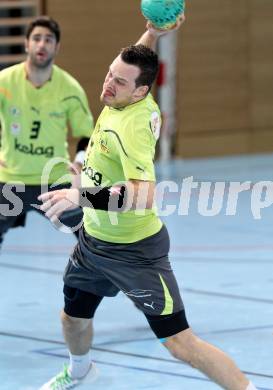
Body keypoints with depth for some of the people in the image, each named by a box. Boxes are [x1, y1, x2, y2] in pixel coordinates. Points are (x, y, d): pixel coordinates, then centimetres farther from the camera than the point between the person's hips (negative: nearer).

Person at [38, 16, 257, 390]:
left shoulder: (131, 126, -31)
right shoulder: (122, 97, -8)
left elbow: (144, 197, -41)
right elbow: (135, 59, 15)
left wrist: (81, 197, -50)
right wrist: (153, 33, -6)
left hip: (134, 253, -9)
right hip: (94, 240, 9)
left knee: (180, 342, -10)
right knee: (73, 317, 26)